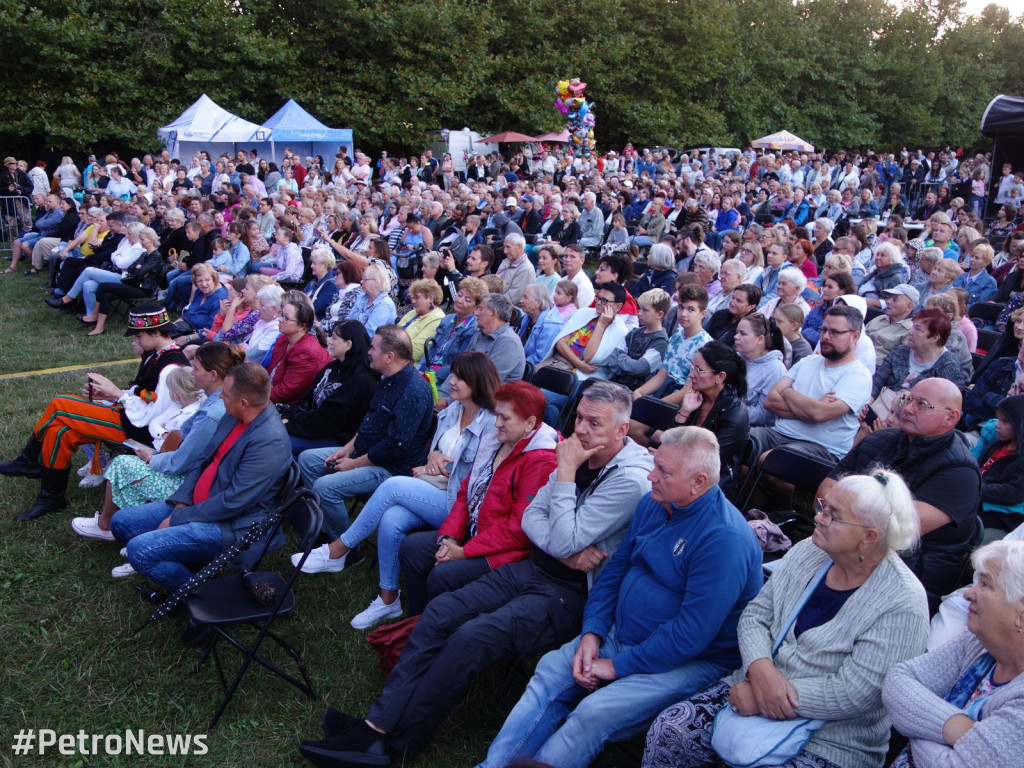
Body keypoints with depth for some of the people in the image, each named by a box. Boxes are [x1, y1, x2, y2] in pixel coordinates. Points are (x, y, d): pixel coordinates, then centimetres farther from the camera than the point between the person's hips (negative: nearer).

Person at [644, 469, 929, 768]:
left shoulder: (902, 605, -18)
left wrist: (759, 699, -20)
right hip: (759, 683, 6)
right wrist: (761, 669, -19)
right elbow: (755, 615, 3)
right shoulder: (808, 552, 0)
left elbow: (852, 693, -21)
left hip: (830, 742, -5)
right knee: (666, 732, -13)